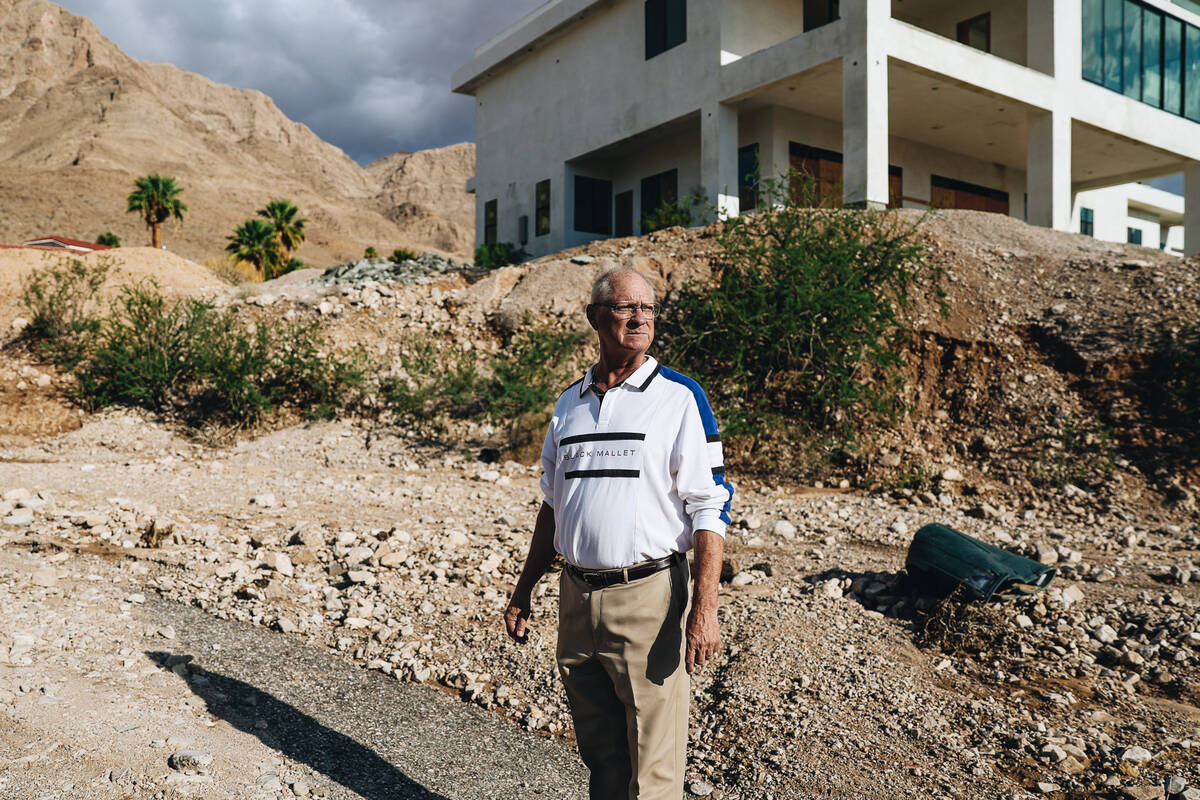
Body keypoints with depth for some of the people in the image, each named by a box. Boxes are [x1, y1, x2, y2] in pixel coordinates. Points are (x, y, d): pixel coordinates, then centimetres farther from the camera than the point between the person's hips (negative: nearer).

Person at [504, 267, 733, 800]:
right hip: (577, 597, 5)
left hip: (649, 599, -5)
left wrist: (704, 609, -17)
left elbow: (709, 509, -9)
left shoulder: (680, 398, -4)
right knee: (597, 751, 17)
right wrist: (523, 592, 17)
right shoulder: (569, 403, 11)